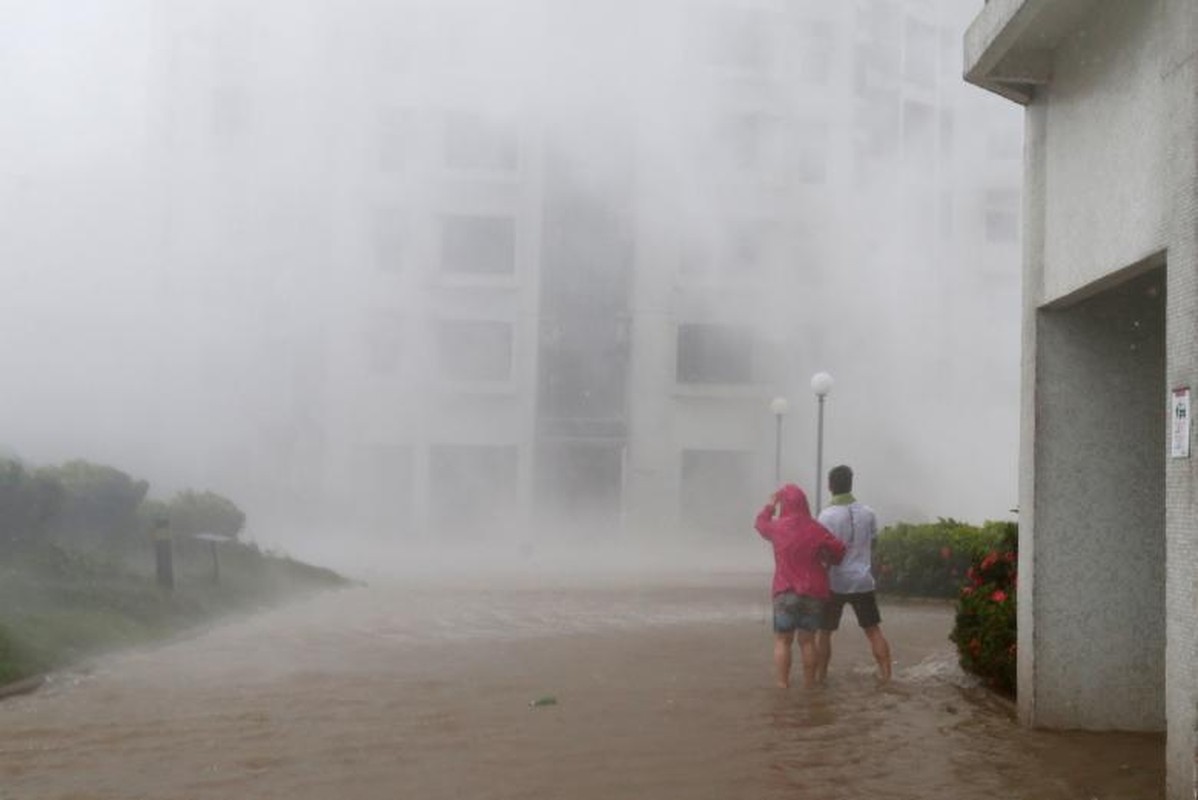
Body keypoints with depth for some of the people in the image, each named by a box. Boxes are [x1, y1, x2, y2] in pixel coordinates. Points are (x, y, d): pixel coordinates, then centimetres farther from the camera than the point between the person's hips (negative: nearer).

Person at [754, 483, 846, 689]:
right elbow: (838, 550, -3)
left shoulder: (777, 527, -5)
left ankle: (783, 684, -1)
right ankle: (809, 684, 12)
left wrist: (770, 506, 32)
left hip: (785, 593, -1)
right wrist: (825, 560, 16)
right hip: (814, 593, 1)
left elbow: (760, 523, 16)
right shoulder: (816, 529, -5)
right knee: (807, 640, 10)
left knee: (782, 640, 5)